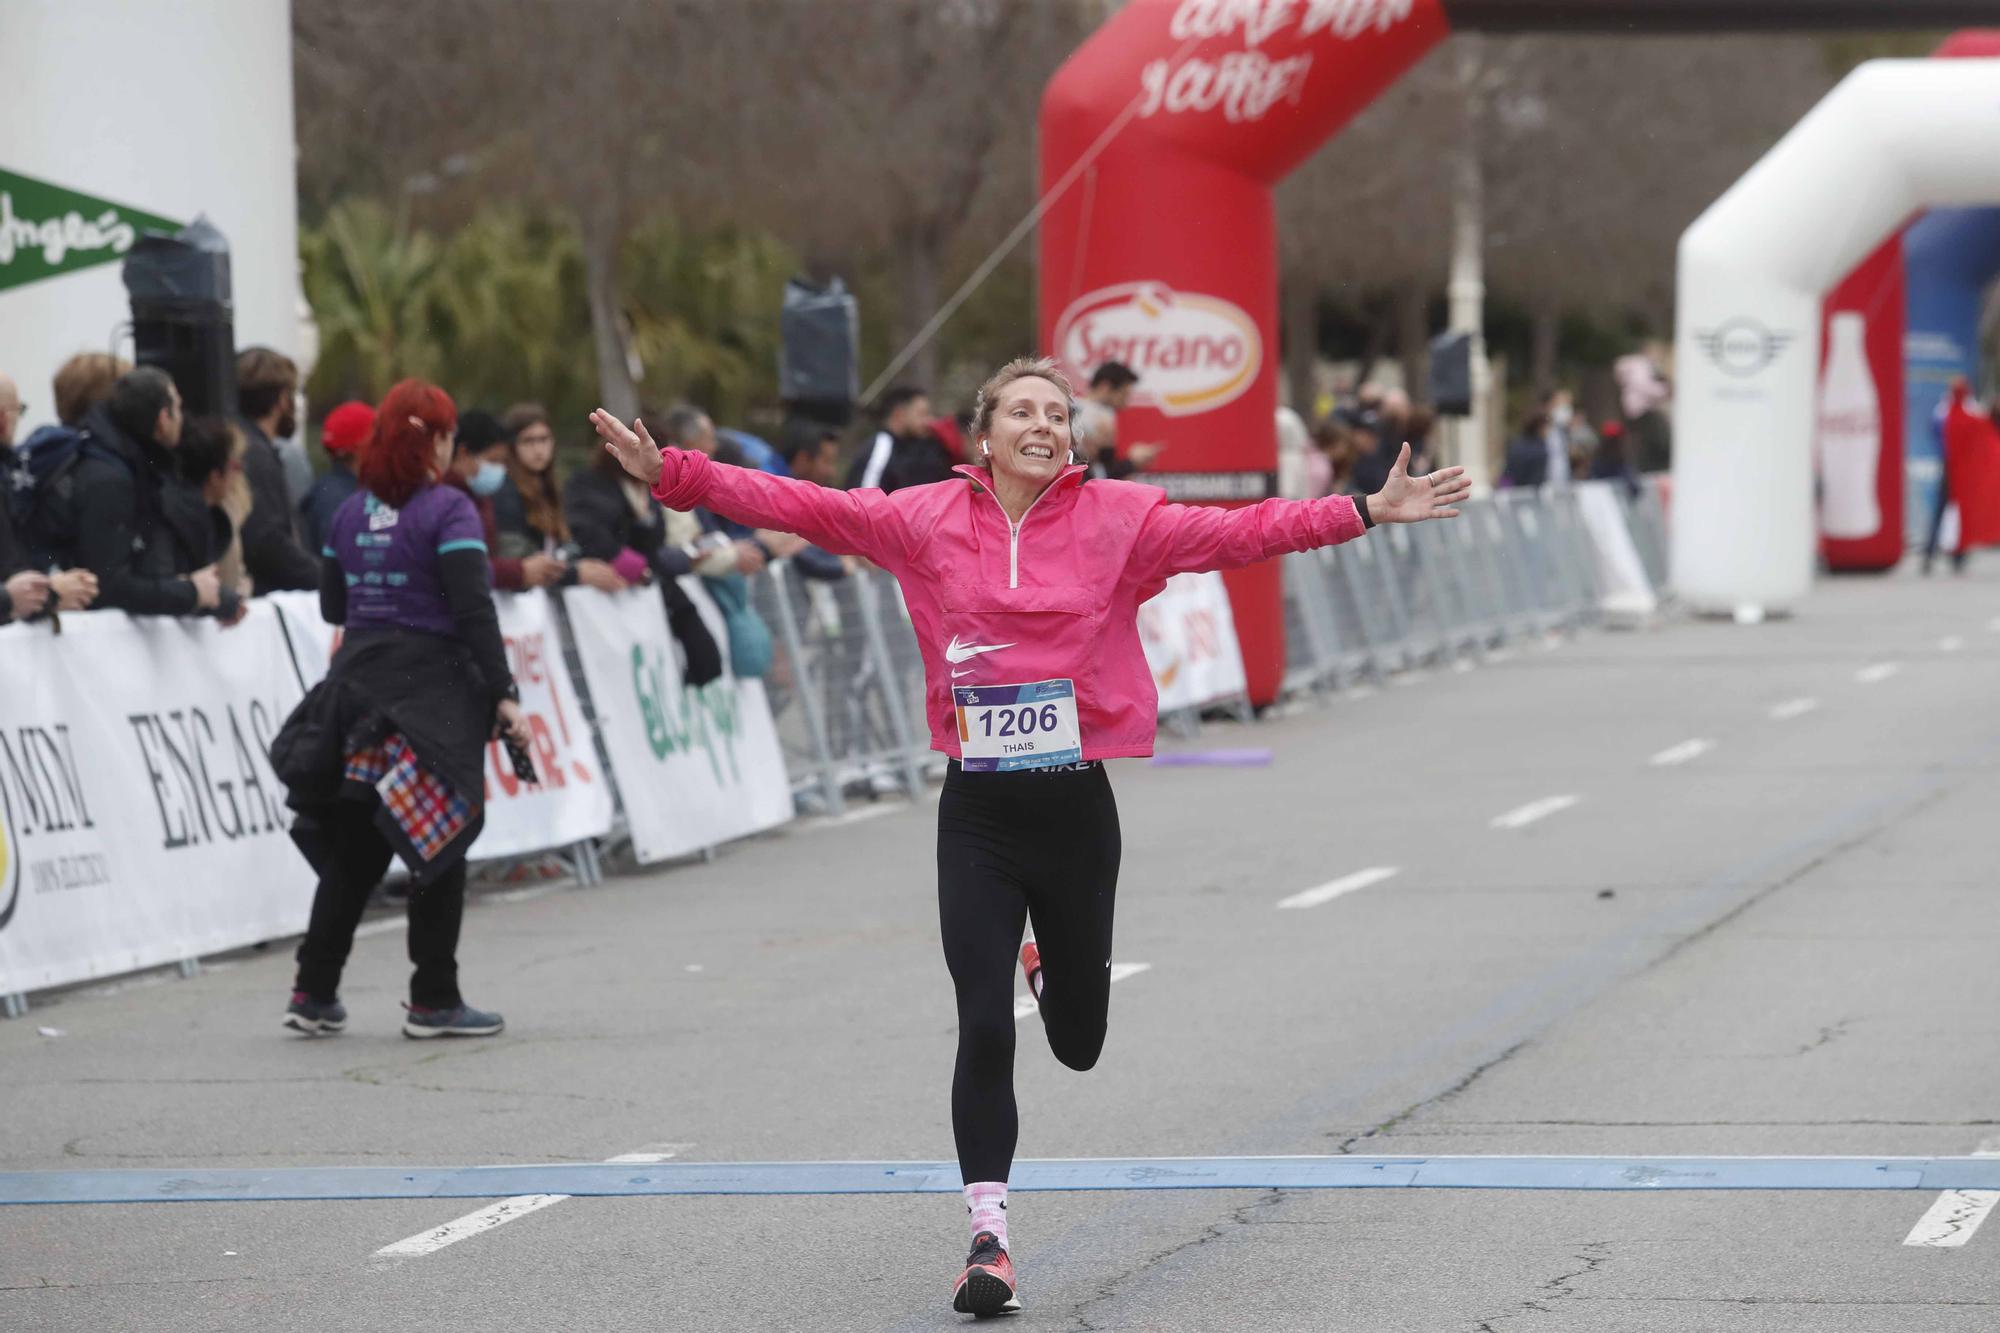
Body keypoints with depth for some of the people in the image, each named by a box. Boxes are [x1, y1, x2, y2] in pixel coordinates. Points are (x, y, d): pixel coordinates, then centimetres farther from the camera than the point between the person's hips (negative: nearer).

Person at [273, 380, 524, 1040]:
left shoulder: (351, 513, 9)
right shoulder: (447, 510, -9)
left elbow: (332, 606, 14)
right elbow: (474, 610, -16)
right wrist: (503, 694, -16)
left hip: (357, 685, 6)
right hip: (433, 684, -6)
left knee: (353, 848, 12)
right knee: (439, 846, 2)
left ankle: (313, 992, 10)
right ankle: (434, 1002, 4)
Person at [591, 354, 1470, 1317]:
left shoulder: (1117, 518, -2)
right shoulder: (927, 520, -1)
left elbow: (1240, 532, -7)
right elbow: (800, 507, -4)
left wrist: (1367, 513, -16)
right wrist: (670, 474, -11)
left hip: (1075, 804, 1)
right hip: (978, 812, -1)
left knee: (1078, 1043, 13)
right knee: (984, 1031, -7)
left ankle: (1055, 970, 51)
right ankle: (988, 1235, 4)